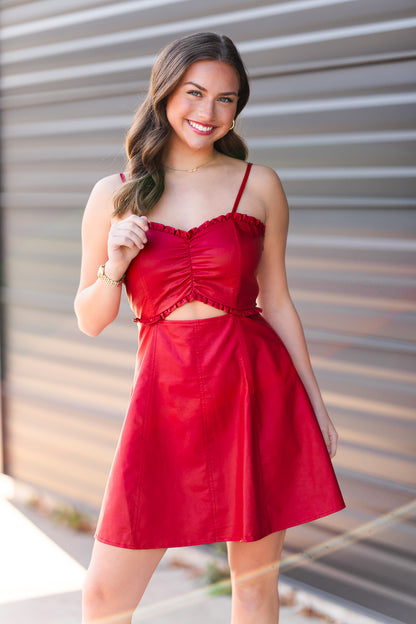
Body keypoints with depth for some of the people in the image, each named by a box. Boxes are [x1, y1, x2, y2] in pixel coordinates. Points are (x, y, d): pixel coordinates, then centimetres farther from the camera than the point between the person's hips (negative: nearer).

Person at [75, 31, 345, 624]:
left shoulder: (259, 185, 4)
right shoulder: (114, 195, 5)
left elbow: (276, 302, 9)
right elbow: (90, 320, 10)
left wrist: (316, 405, 9)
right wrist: (114, 267, -10)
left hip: (257, 391, 0)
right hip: (165, 398, 0)